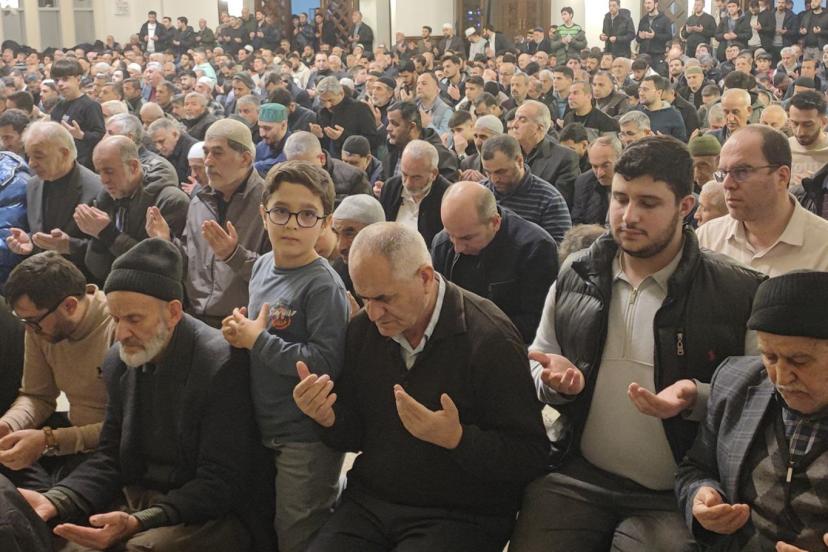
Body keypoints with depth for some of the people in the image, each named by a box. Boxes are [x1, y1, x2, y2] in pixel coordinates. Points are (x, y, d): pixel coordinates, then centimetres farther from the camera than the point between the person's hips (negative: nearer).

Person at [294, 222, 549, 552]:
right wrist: (329, 418, -12)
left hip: (460, 515, -5)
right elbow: (354, 435, 10)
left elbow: (529, 457, -16)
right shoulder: (362, 329, 2)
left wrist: (456, 437, -31)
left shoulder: (490, 339, -17)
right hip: (368, 503, 5)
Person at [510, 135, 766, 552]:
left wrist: (696, 398, -21)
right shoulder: (575, 276, 7)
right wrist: (553, 377, -5)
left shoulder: (738, 293, -6)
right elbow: (538, 362, 18)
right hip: (574, 478, 3)